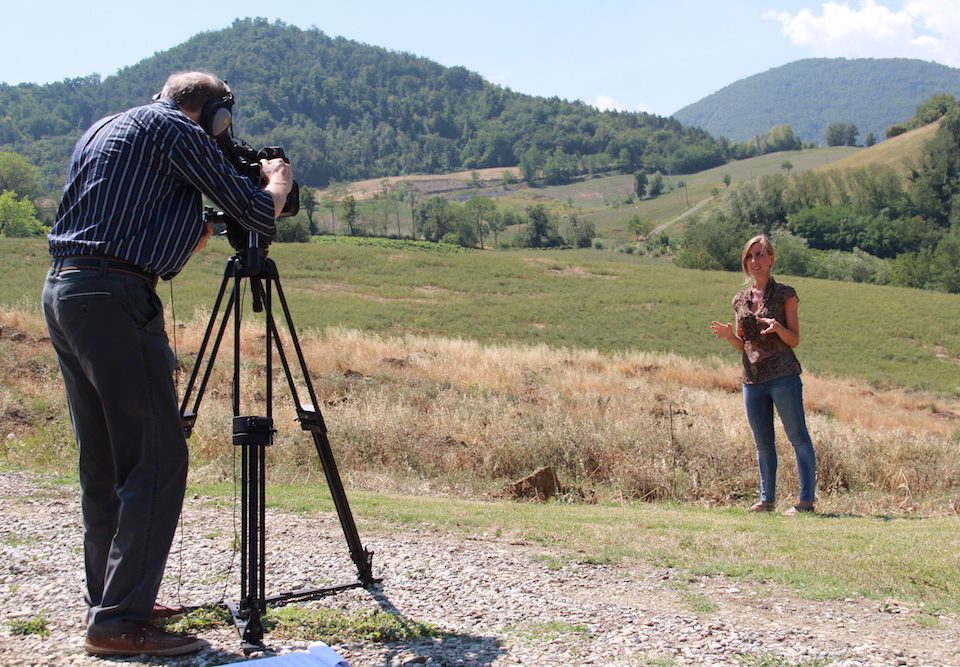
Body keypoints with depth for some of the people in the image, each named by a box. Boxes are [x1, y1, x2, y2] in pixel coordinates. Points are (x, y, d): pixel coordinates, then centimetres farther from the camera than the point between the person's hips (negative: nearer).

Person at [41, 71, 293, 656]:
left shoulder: (101, 131, 23)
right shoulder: (177, 131, -2)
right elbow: (257, 212, -1)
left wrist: (190, 233, 32)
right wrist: (278, 183, 19)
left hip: (61, 292, 9)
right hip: (115, 298, -9)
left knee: (104, 462, 15)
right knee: (158, 459, -8)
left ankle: (111, 600, 22)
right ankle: (120, 621, -9)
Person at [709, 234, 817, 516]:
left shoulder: (785, 295, 0)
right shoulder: (740, 300, 13)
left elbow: (794, 340, -1)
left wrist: (778, 327, -22)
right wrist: (728, 335, -4)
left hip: (783, 375, -5)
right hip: (752, 379, 5)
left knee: (798, 437, -4)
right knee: (763, 443, 10)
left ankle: (807, 499, -2)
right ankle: (767, 499, 17)